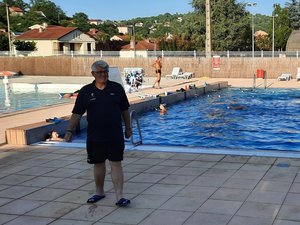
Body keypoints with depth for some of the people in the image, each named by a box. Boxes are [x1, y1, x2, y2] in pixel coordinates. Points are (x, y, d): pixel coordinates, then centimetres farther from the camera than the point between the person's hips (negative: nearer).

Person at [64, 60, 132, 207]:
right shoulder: (85, 91, 0)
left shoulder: (117, 88, 0)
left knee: (116, 164, -3)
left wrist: (128, 128, 11)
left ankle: (119, 196, -2)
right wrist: (69, 130, -3)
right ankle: (99, 192, 30)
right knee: (98, 164, 13)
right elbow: (77, 113, 2)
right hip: (94, 137, 1)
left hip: (115, 136, -1)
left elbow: (125, 110, 8)